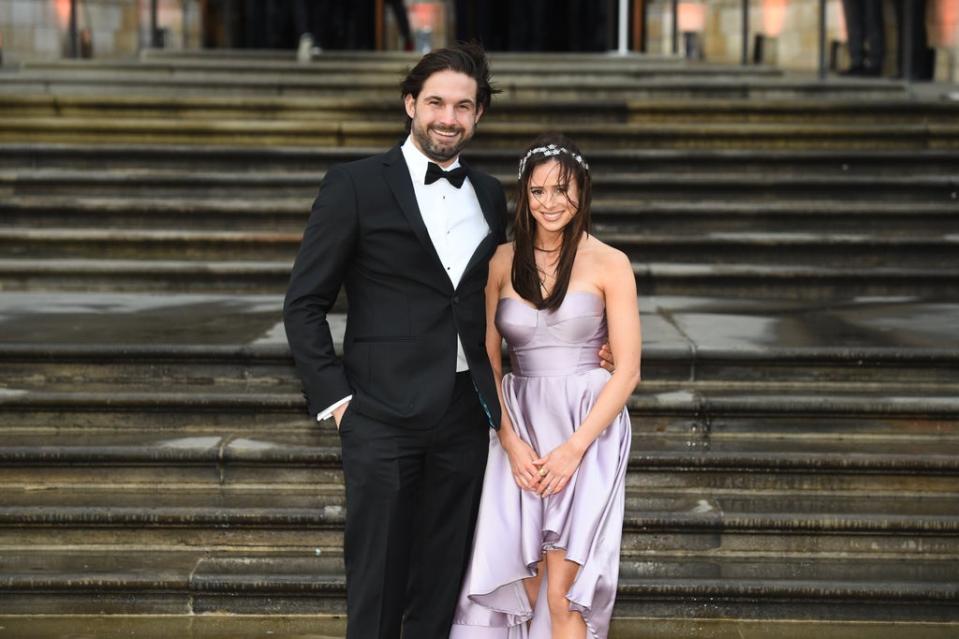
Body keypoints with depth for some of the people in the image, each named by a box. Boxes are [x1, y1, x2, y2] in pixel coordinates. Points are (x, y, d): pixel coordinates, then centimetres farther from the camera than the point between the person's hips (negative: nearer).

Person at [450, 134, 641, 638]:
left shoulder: (609, 264, -2)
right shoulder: (502, 263, 6)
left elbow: (628, 370, -4)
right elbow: (487, 363, 7)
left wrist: (573, 448, -11)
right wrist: (512, 444, -6)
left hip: (588, 430, -3)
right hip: (518, 430, 3)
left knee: (561, 595, -7)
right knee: (519, 589, 1)